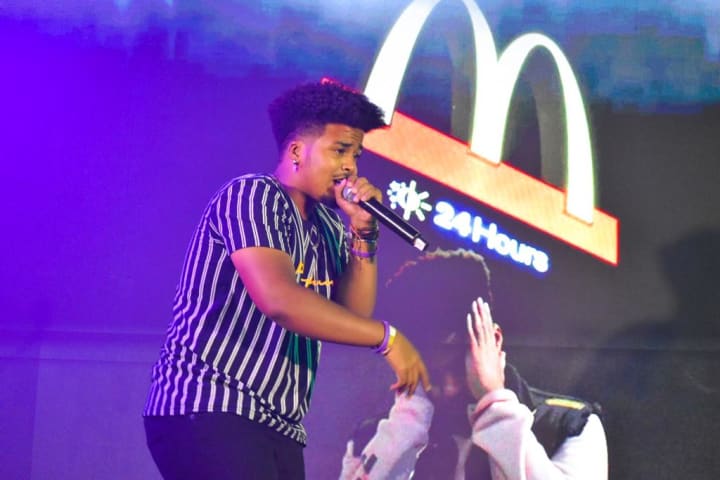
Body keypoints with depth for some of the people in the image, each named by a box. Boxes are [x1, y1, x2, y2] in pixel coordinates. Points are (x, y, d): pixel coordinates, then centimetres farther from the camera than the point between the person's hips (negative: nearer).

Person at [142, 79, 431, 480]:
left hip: (278, 428, 8)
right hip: (208, 410, -8)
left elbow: (353, 315, 8)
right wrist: (386, 338, -22)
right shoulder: (253, 195, -8)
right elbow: (278, 299, -23)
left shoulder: (328, 227, 16)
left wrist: (363, 233, -1)